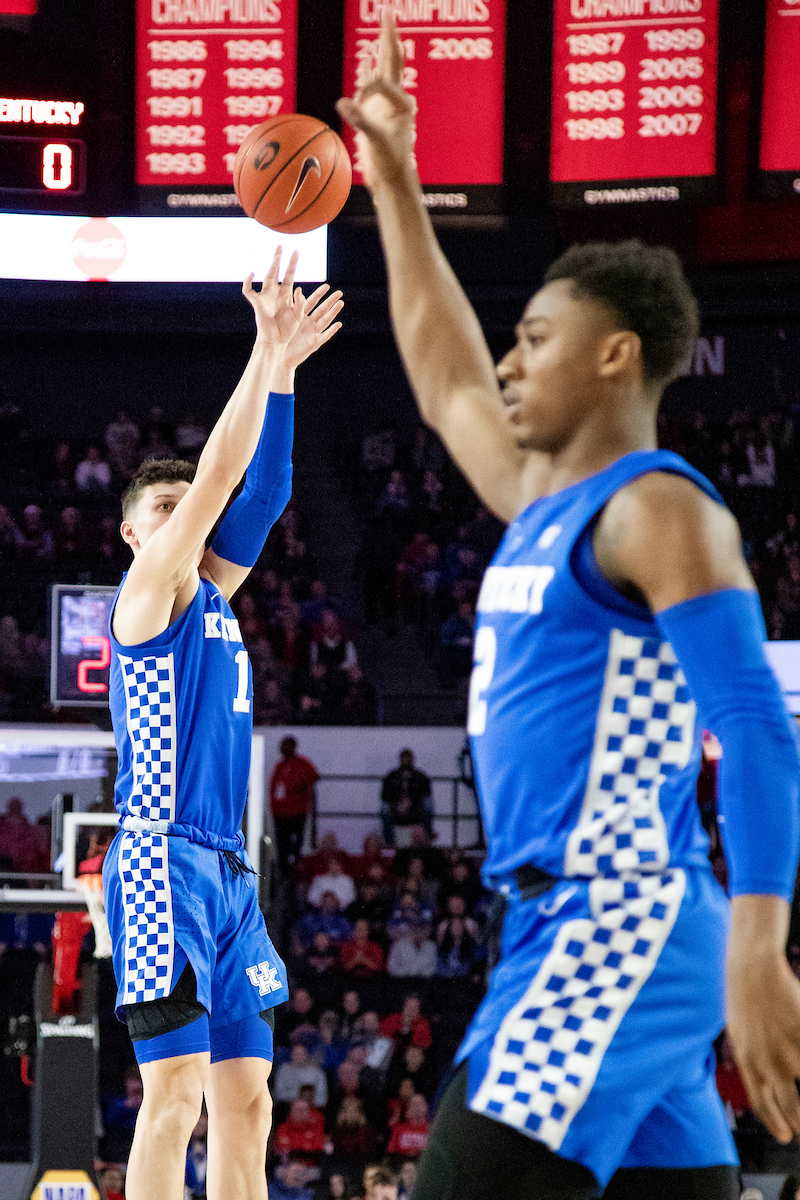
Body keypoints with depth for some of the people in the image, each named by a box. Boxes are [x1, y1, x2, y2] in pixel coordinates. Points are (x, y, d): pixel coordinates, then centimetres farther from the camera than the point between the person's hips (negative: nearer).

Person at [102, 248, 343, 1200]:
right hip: (162, 858, -9)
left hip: (223, 870, 9)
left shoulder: (208, 595, 19)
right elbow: (216, 478, -10)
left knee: (244, 1096, 4)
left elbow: (259, 496, 17)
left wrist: (282, 371, 10)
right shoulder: (146, 591, -2)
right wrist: (266, 359, -9)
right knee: (177, 1083, -15)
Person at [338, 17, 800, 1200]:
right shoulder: (542, 505, 19)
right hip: (566, 924, 9)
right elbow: (442, 377, 36)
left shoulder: (660, 512, -8)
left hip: (618, 923, -9)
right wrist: (393, 181, 36)